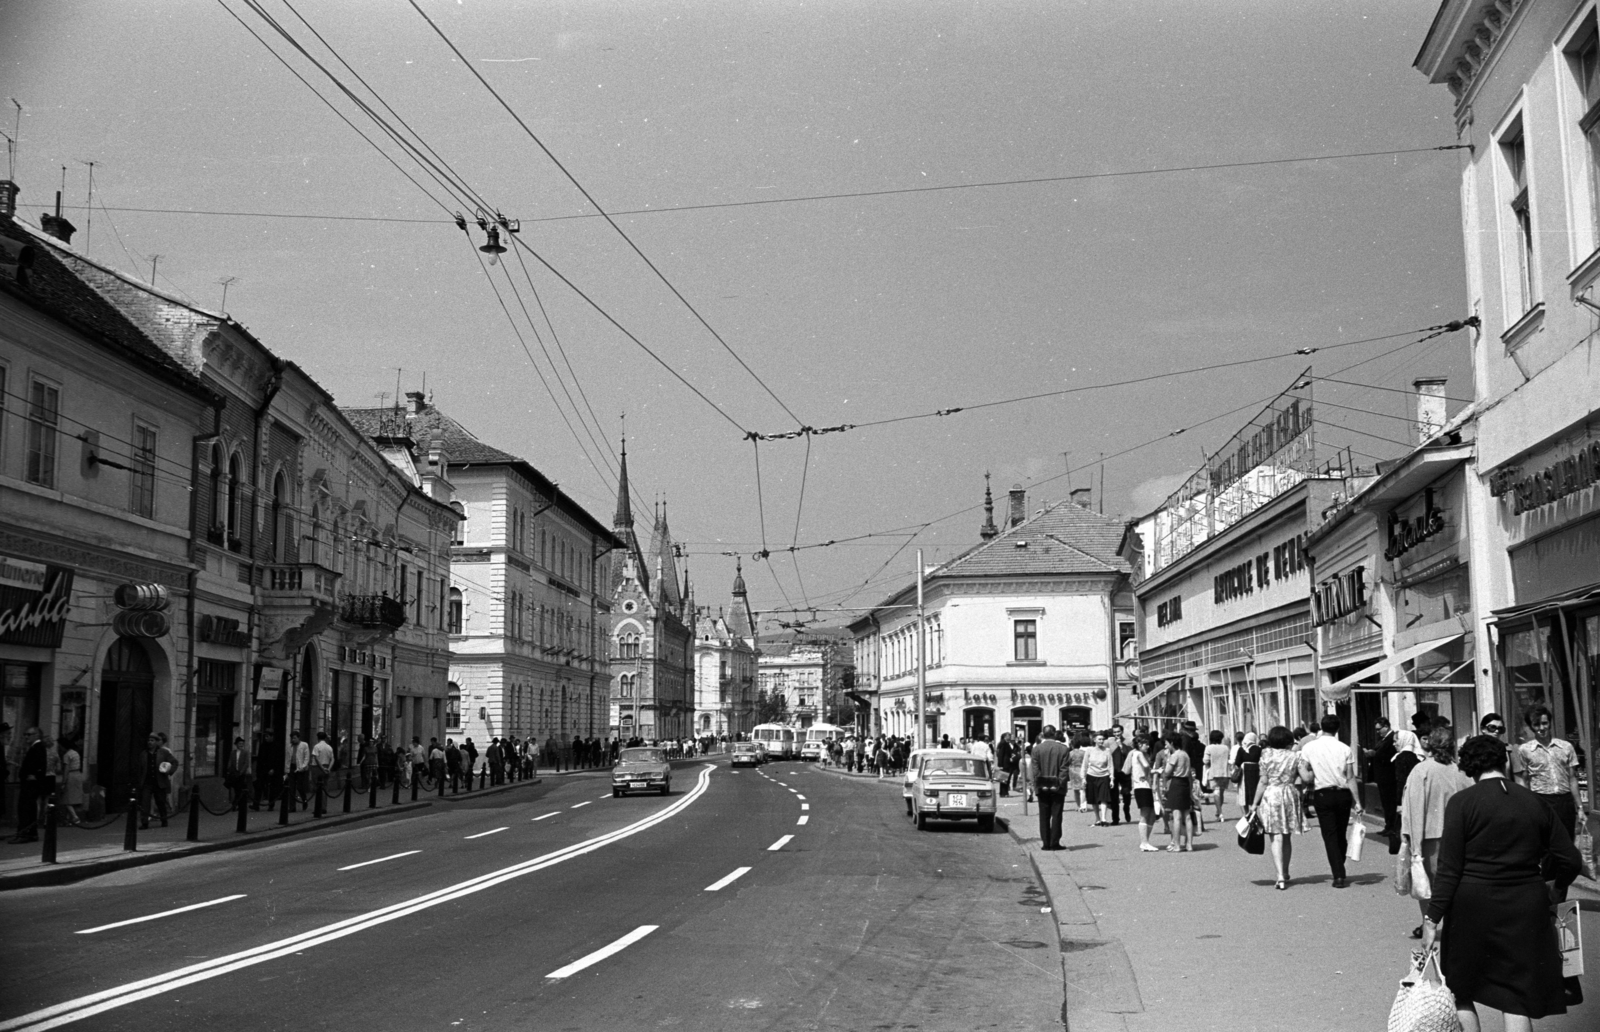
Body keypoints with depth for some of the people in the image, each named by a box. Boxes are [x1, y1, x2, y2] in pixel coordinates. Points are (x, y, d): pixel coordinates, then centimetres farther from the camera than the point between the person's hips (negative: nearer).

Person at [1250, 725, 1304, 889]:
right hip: (1290, 795, 2)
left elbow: (1263, 782, -3)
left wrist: (1255, 803, 1)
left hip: (1271, 796, -2)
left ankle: (1281, 877, -16)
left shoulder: (1266, 756, -3)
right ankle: (1285, 873, 29)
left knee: (1276, 838, -4)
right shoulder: (1294, 757, 1)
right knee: (1286, 838, 17)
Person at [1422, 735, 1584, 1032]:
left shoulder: (1462, 802, -7)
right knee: (1517, 1001, 8)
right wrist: (1554, 886, 25)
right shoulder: (1535, 802, 3)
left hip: (1473, 907, -3)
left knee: (1460, 993, 13)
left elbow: (1449, 868, -11)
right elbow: (1571, 861, 4)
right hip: (1526, 908, 3)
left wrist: (1432, 918, -8)